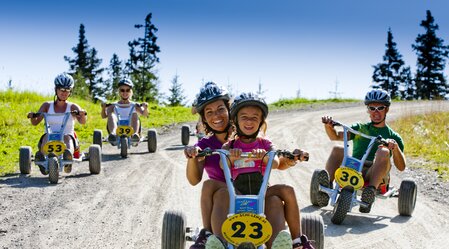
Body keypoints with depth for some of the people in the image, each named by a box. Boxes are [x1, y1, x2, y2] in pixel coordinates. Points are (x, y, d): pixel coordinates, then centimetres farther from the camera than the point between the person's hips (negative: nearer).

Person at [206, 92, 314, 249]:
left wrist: (264, 155, -32)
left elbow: (276, 164, -10)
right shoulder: (230, 145, 7)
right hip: (236, 193, -1)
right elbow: (223, 165, -12)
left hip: (261, 191, 1)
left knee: (287, 190, -25)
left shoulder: (265, 144, 9)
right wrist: (231, 156, -35)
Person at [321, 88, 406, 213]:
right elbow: (336, 136, 6)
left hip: (374, 174, -2)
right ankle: (327, 184, -40)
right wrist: (328, 126, -16)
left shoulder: (393, 136, 17)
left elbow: (401, 167, 4)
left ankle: (371, 189, -47)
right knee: (338, 149, -23)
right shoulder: (359, 128, 23)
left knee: (383, 151, -30)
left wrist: (395, 147, -15)